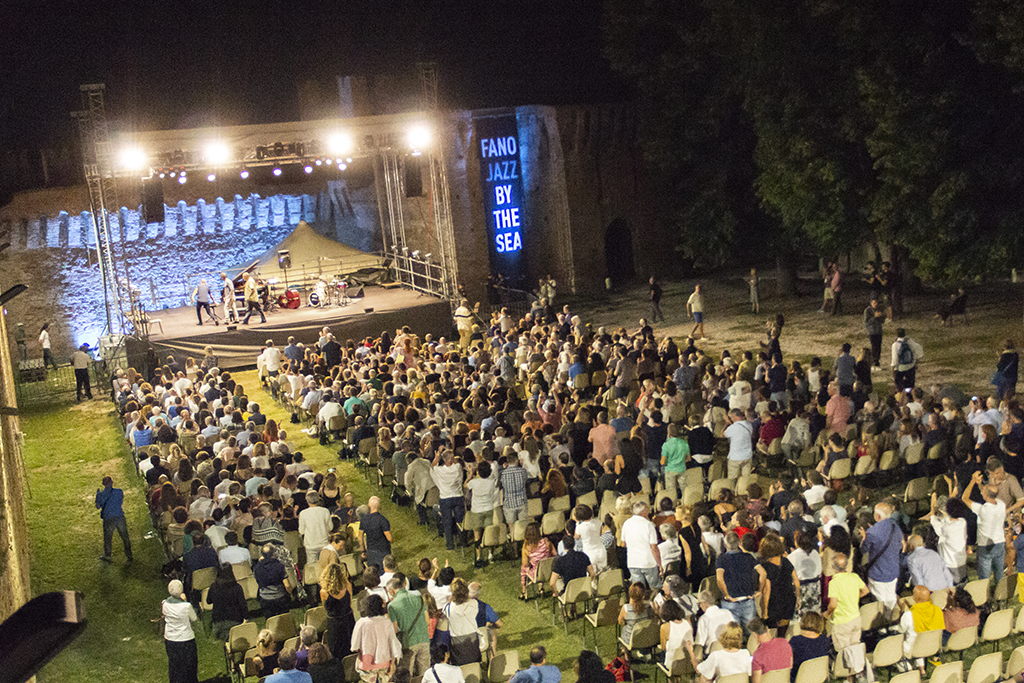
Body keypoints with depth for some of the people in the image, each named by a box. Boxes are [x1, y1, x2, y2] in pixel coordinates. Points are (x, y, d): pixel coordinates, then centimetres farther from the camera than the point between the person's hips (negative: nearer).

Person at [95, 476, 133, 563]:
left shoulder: (101, 494, -8)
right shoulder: (119, 492, -5)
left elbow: (98, 507, 5)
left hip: (108, 519, -1)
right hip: (120, 518, 1)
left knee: (107, 538, 17)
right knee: (125, 537, 13)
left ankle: (107, 556, 29)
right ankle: (129, 555, 20)